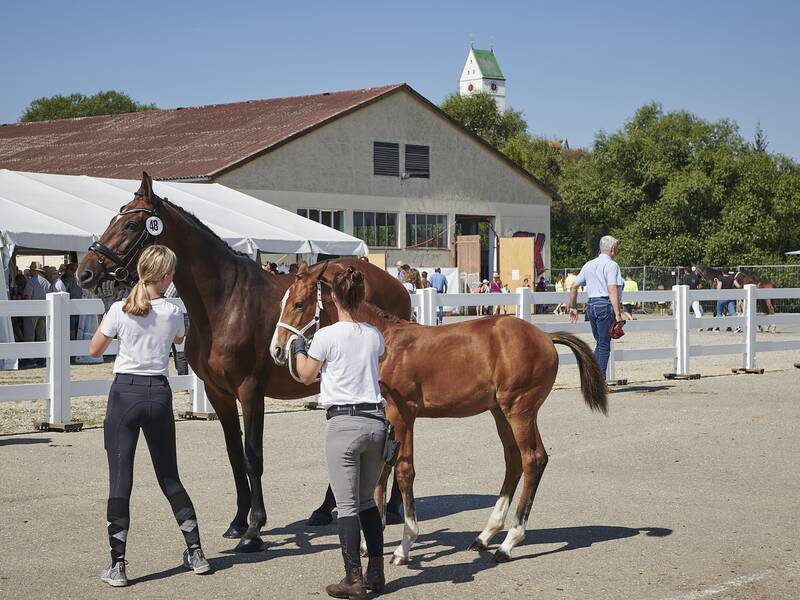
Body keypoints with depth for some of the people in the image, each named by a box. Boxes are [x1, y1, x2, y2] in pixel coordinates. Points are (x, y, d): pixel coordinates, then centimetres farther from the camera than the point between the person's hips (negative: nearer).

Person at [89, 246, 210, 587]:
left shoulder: (120, 311, -7)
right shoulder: (173, 314, -2)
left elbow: (95, 350, 6)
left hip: (124, 393, -2)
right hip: (159, 395, 2)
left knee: (120, 480, 0)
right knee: (170, 478, 16)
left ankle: (117, 566, -2)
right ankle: (195, 553, 20)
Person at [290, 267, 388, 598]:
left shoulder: (327, 336, -8)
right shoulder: (375, 336, 7)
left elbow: (306, 376, 5)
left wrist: (299, 350, 23)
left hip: (343, 422, -5)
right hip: (376, 421, 5)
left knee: (347, 505, -1)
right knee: (367, 501, 17)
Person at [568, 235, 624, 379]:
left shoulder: (589, 265, 15)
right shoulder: (611, 265, -8)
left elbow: (573, 287, 17)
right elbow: (612, 290, -19)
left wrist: (573, 307, 26)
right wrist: (618, 314, -22)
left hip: (591, 305, 7)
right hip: (605, 305, -7)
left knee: (600, 343, 19)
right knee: (604, 345, -2)